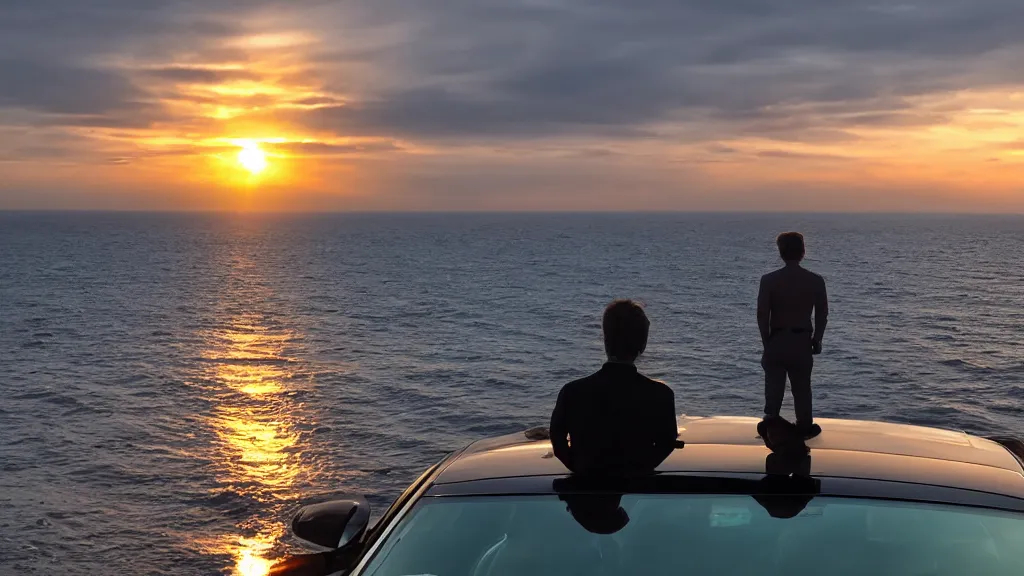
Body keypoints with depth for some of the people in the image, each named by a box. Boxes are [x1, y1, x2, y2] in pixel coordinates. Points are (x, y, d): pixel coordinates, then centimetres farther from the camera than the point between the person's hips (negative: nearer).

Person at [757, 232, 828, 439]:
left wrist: (766, 341, 6)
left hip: (776, 341, -1)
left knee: (774, 387, 7)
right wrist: (816, 339, 12)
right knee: (802, 387, 11)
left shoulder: (769, 280, -9)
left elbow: (762, 315, -6)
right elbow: (822, 314, -1)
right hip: (802, 341, 1)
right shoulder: (815, 281, -5)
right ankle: (805, 427, 18)